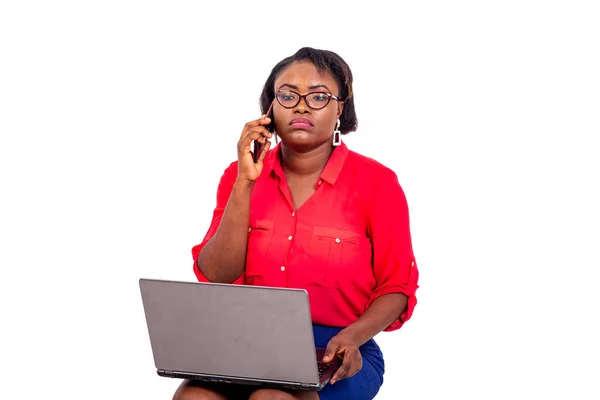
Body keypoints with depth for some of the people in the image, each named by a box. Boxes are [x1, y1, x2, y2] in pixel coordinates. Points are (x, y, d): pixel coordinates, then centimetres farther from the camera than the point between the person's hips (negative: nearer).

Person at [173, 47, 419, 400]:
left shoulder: (375, 182, -3)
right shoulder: (241, 176, 7)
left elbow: (396, 287, 1)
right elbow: (216, 278, -3)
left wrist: (352, 337, -19)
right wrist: (246, 181, -10)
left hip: (337, 357, -2)